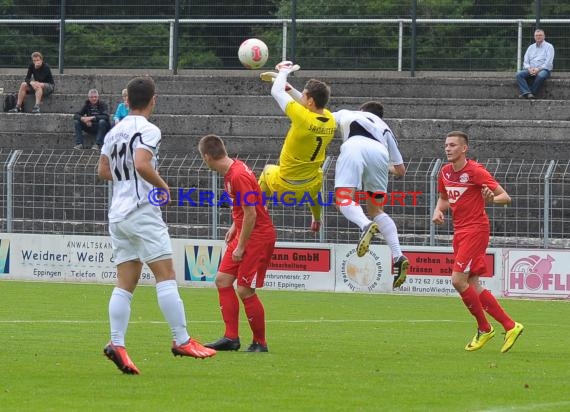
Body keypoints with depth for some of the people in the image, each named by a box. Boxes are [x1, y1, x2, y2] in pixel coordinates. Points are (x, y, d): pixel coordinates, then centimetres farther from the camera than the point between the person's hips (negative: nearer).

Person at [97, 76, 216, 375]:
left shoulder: (114, 132, 15)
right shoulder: (148, 130, -9)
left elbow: (103, 171, 17)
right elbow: (142, 164, -22)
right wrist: (163, 186, -8)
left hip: (117, 214, 8)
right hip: (142, 211, -8)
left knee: (125, 284, 5)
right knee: (166, 276, -6)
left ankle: (116, 344, -7)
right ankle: (181, 341, -9)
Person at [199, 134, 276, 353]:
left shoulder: (239, 176, -23)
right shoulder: (231, 170, 7)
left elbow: (251, 213, -23)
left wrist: (241, 246, -17)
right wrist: (235, 227, 17)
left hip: (258, 236, -10)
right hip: (243, 233, 10)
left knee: (245, 290, -8)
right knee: (222, 280, 7)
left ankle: (260, 343, 5)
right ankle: (231, 338, 8)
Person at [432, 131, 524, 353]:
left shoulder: (475, 171, -13)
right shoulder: (445, 172, 8)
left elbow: (506, 197, -12)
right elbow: (443, 198, 26)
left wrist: (491, 198, -33)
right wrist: (438, 210, 4)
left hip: (476, 229, -8)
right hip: (459, 232, 8)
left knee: (458, 280, -15)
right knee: (472, 285, 5)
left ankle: (484, 329, 0)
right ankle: (510, 326, 13)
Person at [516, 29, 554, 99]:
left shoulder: (549, 47, 6)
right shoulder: (531, 47, 20)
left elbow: (548, 62, -6)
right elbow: (526, 61, 14)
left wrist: (538, 69, -17)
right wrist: (529, 68, -8)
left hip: (543, 69, -4)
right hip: (530, 69, 4)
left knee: (541, 76, -40)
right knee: (519, 74, -24)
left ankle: (531, 93, -32)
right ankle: (527, 93, -40)